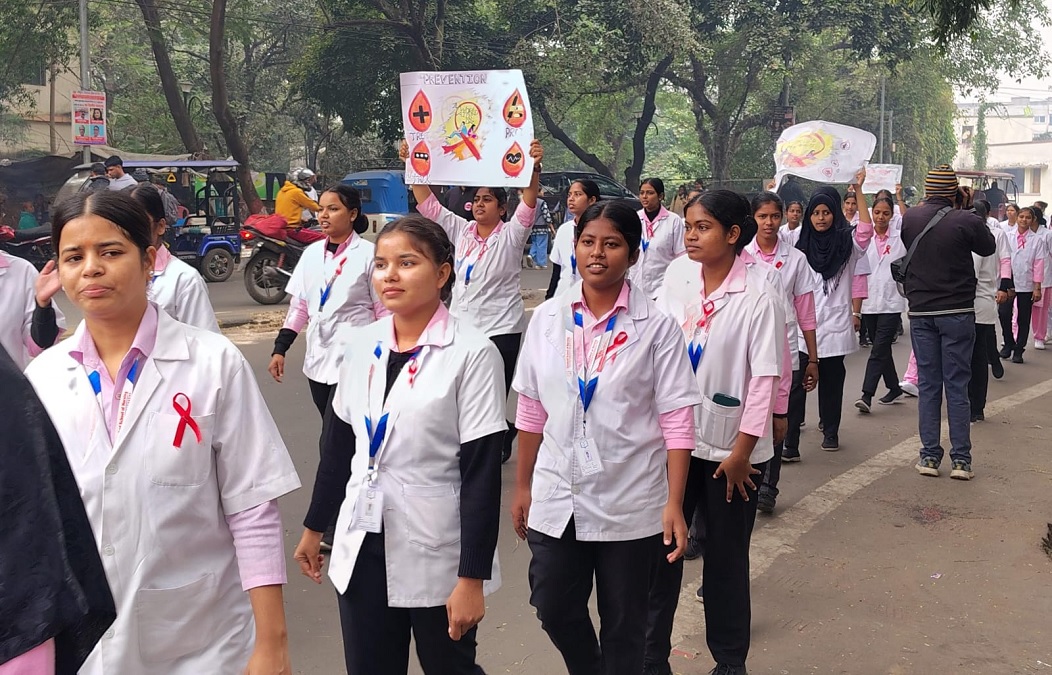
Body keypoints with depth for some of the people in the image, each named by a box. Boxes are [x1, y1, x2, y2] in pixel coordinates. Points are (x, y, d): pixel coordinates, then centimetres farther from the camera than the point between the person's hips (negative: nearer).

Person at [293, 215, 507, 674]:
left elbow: (482, 473, -15)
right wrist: (314, 527, 16)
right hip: (361, 547, 5)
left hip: (436, 552, -5)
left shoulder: (471, 353, -14)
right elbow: (338, 444, 12)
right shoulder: (361, 344, 3)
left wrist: (472, 578, -16)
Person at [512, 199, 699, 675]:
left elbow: (676, 420, -9)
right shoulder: (547, 319, 1)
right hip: (557, 496, 3)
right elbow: (532, 410, 7)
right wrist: (522, 487, 10)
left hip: (629, 502, -3)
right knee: (555, 608, 13)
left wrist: (674, 504, -13)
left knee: (623, 625, 12)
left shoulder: (656, 327, -9)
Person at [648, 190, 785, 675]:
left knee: (726, 557, 11)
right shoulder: (677, 275, -2)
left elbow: (765, 377, -13)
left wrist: (742, 452, -12)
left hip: (730, 449, -3)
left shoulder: (758, 295, -14)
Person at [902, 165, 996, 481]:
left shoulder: (909, 218, -3)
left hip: (920, 312, 3)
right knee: (957, 386, 3)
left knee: (928, 386, 9)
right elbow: (989, 248, 7)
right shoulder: (966, 220, -12)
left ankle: (929, 456, 10)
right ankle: (961, 459, 6)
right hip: (957, 312, -3)